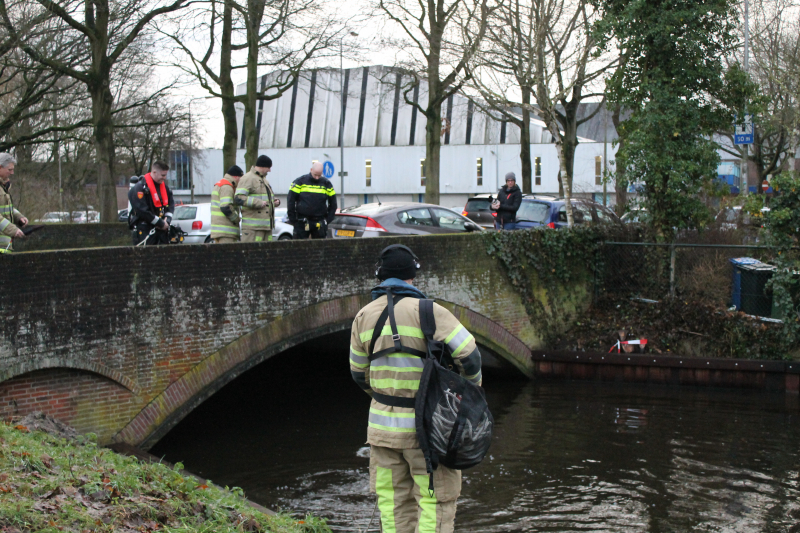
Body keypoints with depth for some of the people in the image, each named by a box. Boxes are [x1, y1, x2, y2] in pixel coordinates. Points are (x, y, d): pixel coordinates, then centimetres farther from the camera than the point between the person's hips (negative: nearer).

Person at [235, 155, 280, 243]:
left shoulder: (264, 180, 24)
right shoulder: (248, 179, -7)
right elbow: (238, 199, -18)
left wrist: (275, 201, 13)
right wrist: (259, 203, -20)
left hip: (267, 226, 9)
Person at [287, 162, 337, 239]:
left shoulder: (326, 184, 6)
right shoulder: (300, 182, -1)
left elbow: (333, 204, 13)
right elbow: (290, 202, 0)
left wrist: (328, 220, 4)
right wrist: (293, 220, -4)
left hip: (320, 223, 2)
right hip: (302, 223, -2)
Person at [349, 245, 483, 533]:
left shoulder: (364, 316, 4)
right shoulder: (427, 311, -12)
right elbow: (469, 354, -15)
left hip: (383, 424, 5)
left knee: (393, 502, 11)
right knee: (435, 501, 2)